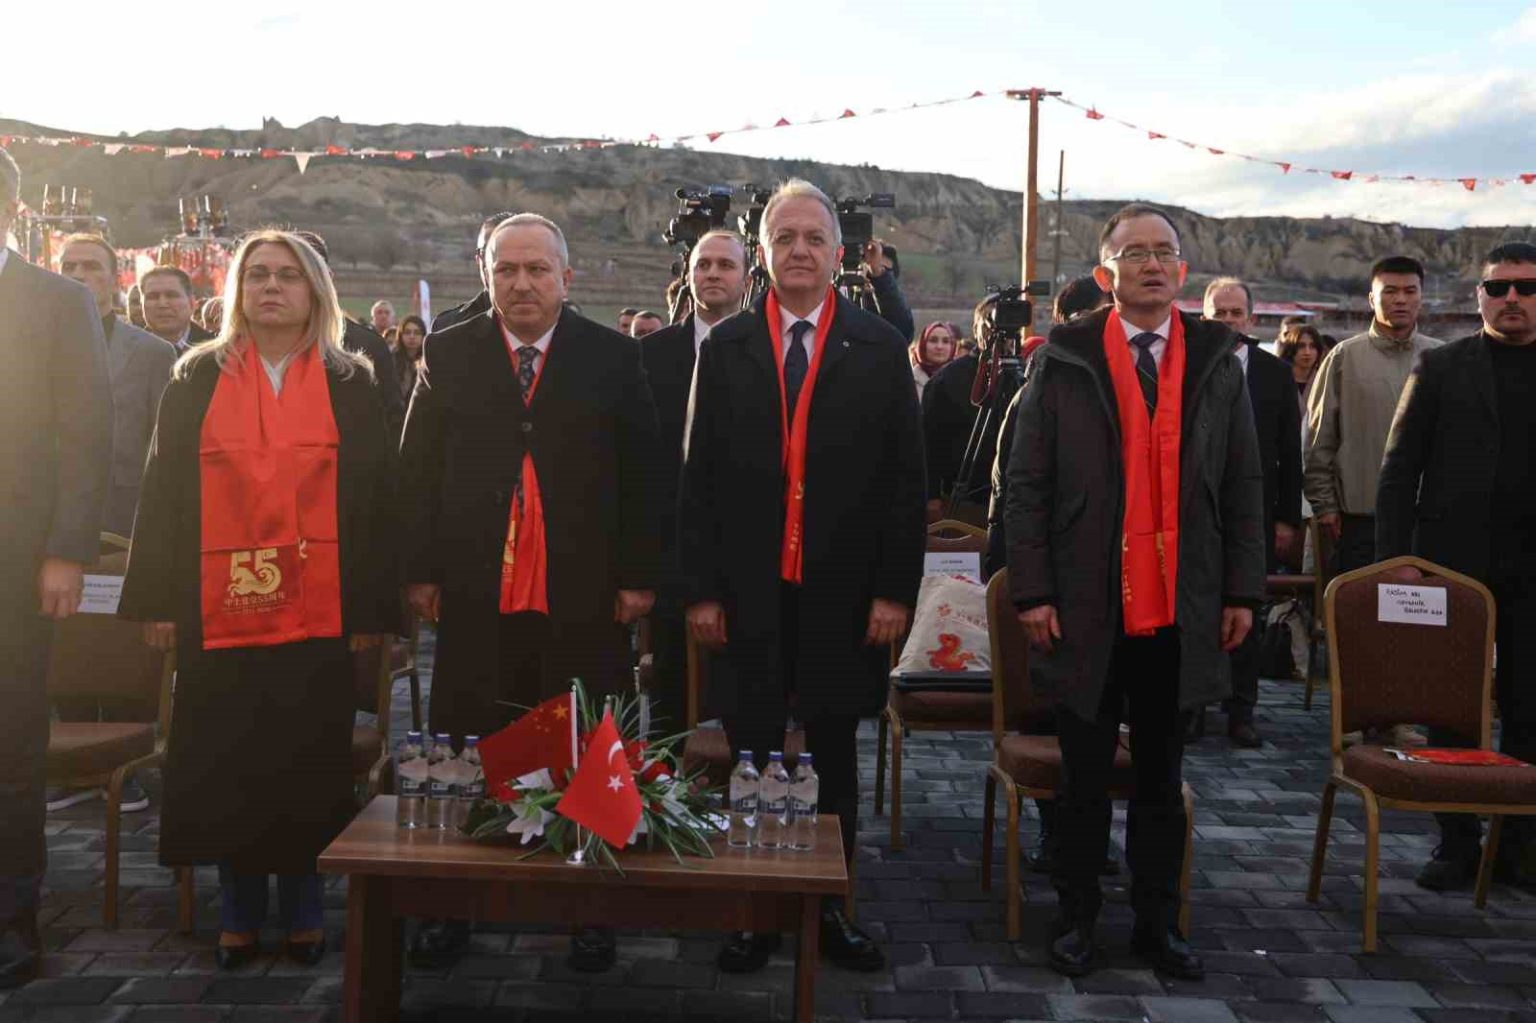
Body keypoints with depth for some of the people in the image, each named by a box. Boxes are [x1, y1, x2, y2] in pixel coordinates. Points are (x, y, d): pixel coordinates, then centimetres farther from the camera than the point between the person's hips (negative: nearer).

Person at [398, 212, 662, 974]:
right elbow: (417, 471, 6)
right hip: (475, 595, 1)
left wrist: (639, 575, -2)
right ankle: (452, 905, 22)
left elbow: (641, 474, 2)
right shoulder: (447, 356, 7)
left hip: (584, 597, -1)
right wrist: (420, 571, 0)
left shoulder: (613, 358, 3)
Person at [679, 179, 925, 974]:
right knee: (751, 753, 8)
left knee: (834, 754, 11)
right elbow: (699, 477, 4)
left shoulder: (880, 349, 3)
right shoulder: (724, 349, 6)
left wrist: (895, 589, -5)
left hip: (843, 592, 0)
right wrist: (701, 589, -2)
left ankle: (829, 905, 24)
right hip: (748, 591, 1)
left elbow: (905, 480, 1)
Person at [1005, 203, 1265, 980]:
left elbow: (1243, 484, 8)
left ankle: (1157, 922, 27)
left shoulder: (1217, 360, 6)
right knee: (1083, 775, 10)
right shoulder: (1065, 359, -2)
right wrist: (1032, 591, -8)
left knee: (1162, 776, 14)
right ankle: (1076, 917, 25)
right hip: (1087, 607, -2)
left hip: (1181, 608, 2)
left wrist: (1241, 590, 3)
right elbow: (1025, 483, -3)